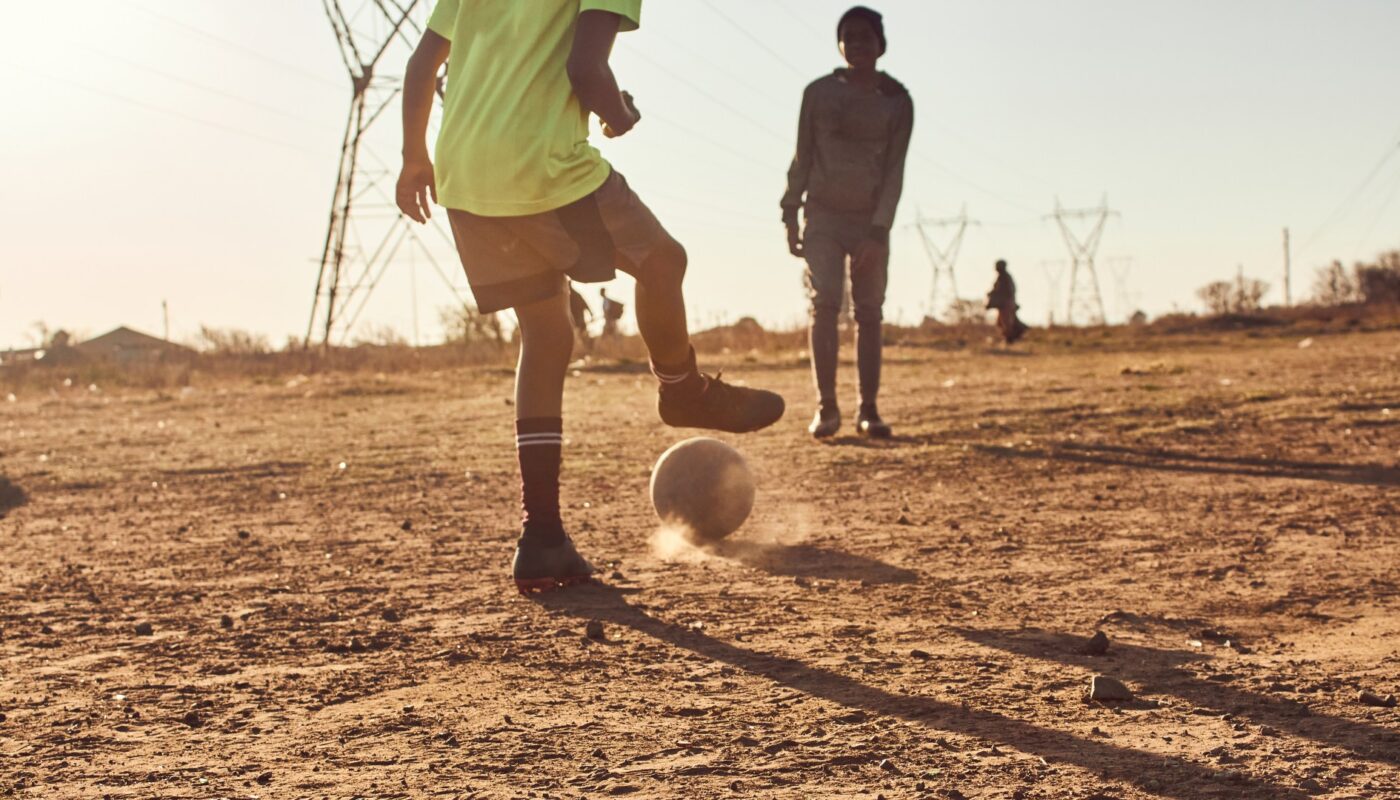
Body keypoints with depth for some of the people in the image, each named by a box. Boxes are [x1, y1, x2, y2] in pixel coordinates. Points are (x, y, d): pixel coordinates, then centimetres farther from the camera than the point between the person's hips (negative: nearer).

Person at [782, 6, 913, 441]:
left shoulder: (897, 101, 1)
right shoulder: (819, 92, 3)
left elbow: (895, 169, -4)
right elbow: (803, 156, 5)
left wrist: (879, 228, -14)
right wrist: (790, 214, -2)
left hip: (870, 220, 0)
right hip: (822, 214, 0)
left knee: (869, 313, 0)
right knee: (824, 305, -10)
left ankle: (868, 409, 3)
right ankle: (826, 406, -7)